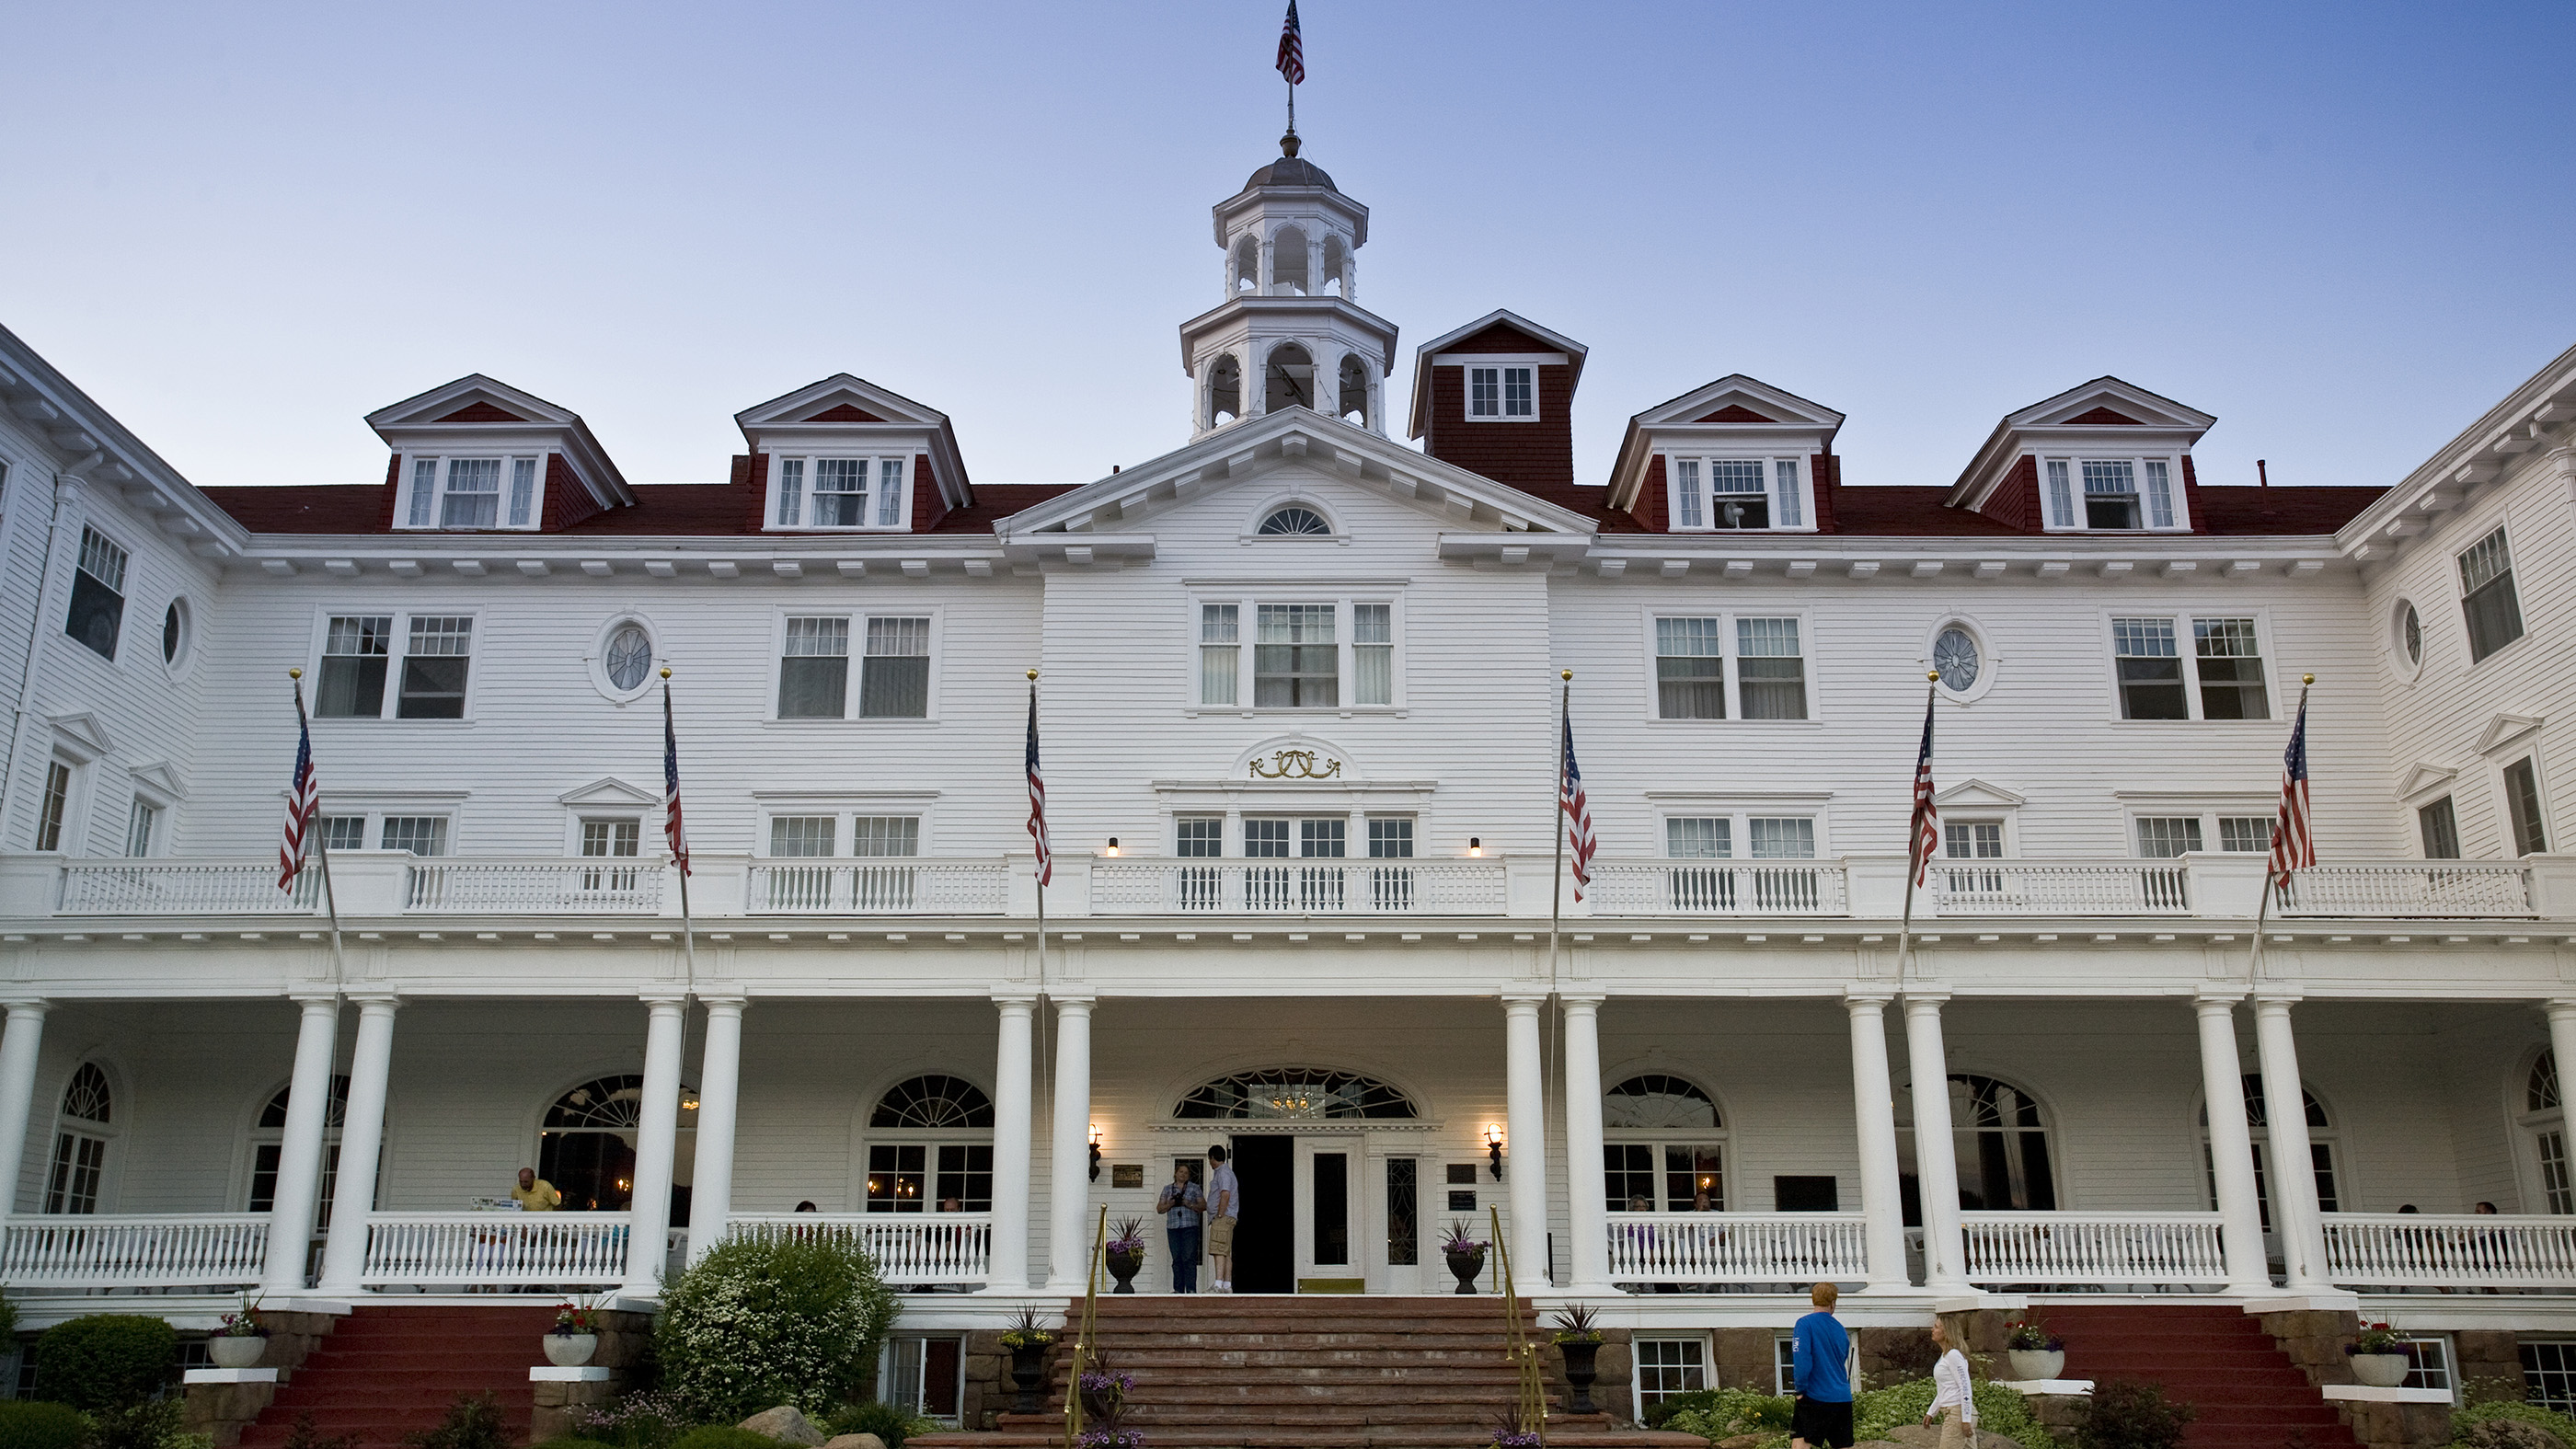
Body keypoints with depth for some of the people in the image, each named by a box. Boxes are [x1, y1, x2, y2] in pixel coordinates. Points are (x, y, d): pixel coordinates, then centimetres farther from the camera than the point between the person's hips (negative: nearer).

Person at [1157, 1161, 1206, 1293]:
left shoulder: (1194, 1188, 10)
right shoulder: (1167, 1188, 16)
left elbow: (1203, 1206, 5)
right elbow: (1159, 1209, 12)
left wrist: (1189, 1204, -10)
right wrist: (1171, 1203, -6)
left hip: (1190, 1226, -2)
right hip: (1173, 1227, 2)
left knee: (1189, 1258, -11)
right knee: (1177, 1259, -1)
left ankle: (1191, 1289, -13)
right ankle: (1178, 1289, 3)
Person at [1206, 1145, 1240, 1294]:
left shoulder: (1223, 1172, -8)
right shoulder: (1225, 1172, 24)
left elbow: (1225, 1195, -20)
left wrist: (1219, 1216, -19)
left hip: (1222, 1218, -10)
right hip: (1225, 1219, 10)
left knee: (1218, 1250, -18)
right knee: (1226, 1253, 8)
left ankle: (1218, 1284, -26)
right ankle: (1227, 1286, 7)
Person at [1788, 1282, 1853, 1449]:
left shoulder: (1805, 1324, -7)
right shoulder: (1840, 1329, 10)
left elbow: (1802, 1359, -16)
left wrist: (1800, 1390, -9)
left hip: (1815, 1397, -5)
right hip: (1843, 1398, 5)